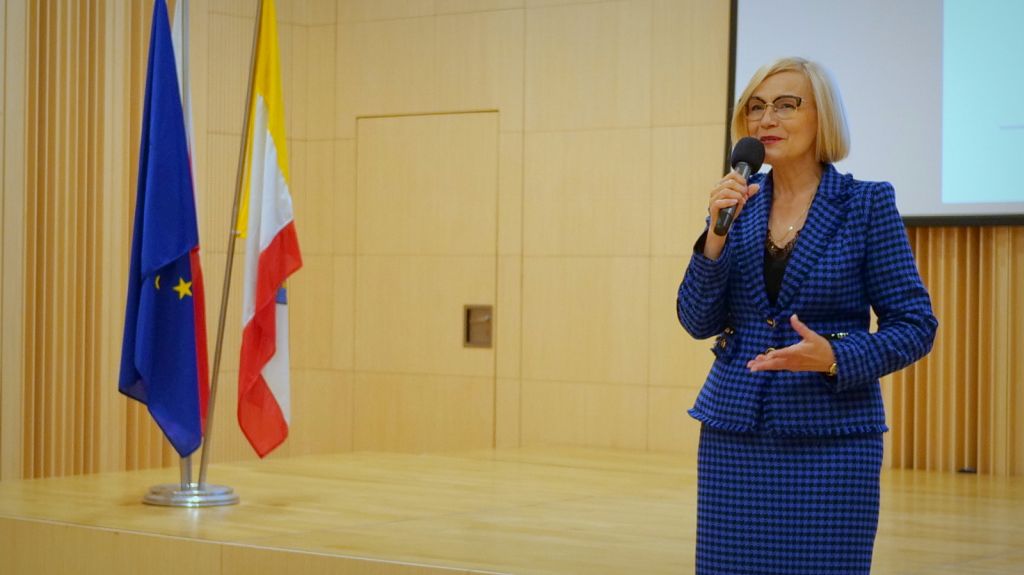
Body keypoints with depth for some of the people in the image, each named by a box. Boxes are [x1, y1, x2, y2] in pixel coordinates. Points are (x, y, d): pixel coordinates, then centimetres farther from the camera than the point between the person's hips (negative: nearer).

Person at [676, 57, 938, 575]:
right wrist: (717, 234, -12)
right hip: (734, 434, 3)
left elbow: (915, 327, -4)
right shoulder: (737, 202, 6)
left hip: (830, 440, -3)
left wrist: (834, 357, -20)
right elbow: (698, 322, 2)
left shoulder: (867, 204, -4)